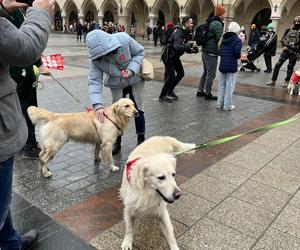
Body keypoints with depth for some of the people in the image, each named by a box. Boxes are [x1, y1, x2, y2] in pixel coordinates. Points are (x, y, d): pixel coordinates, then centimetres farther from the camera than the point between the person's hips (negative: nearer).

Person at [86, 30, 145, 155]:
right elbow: (94, 82, -29)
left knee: (138, 111, 2)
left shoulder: (123, 39, -30)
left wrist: (132, 69, -30)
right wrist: (97, 105, -42)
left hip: (135, 80, -1)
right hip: (116, 85, 1)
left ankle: (141, 140, 20)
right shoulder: (95, 59, -25)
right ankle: (117, 142, 21)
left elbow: (140, 52, -14)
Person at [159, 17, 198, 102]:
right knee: (171, 76, -14)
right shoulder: (178, 32, -23)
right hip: (168, 56, -10)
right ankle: (162, 96, -2)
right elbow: (178, 47, -36)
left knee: (181, 73, 11)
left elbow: (185, 48, 8)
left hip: (175, 56, 10)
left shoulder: (185, 33, 4)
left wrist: (193, 50, -10)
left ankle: (170, 91, 25)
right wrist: (190, 45, -38)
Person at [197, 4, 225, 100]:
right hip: (212, 53, -10)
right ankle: (207, 94, 6)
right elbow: (220, 39, -17)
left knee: (205, 73, 18)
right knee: (211, 74, -1)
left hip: (205, 52, 10)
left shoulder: (210, 22, 16)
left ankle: (200, 91, 23)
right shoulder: (218, 23, -13)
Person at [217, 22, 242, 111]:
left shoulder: (223, 39, 10)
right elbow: (237, 54, -15)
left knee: (221, 85, 13)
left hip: (222, 65, 6)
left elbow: (220, 51, 8)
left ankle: (220, 103, 19)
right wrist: (239, 56, 5)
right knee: (229, 85, 1)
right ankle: (227, 105, 5)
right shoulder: (237, 40, -8)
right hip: (231, 66, -6)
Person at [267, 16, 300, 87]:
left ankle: (286, 81, 14)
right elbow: (283, 40, 8)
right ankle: (273, 81, 0)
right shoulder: (289, 30, 9)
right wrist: (286, 45, -8)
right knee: (278, 65, -5)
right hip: (286, 50, 3)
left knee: (290, 67, 3)